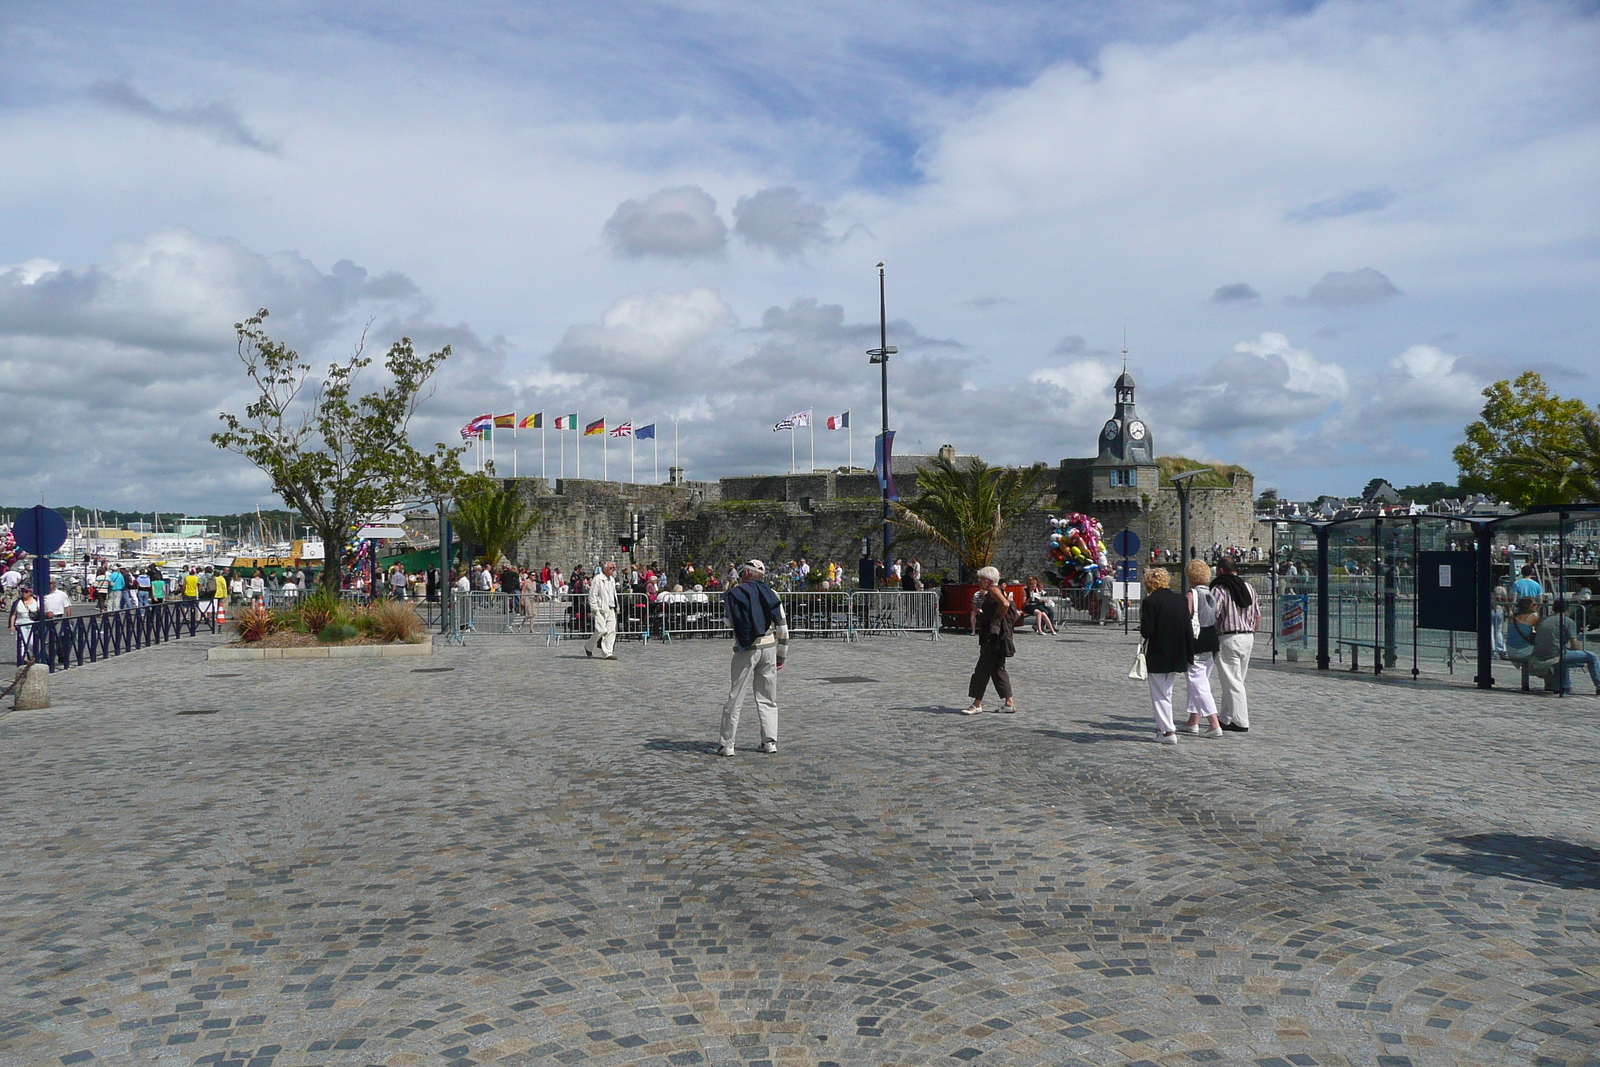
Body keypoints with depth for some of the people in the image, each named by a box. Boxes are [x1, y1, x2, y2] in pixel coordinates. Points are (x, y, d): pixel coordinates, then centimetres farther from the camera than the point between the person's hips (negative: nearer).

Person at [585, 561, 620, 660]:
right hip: (600, 610, -7)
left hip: (611, 610, 8)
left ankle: (607, 653, 2)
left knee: (611, 631, -1)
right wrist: (594, 609, -14)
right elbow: (592, 595, -10)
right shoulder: (597, 579, -7)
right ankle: (588, 646, 13)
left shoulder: (612, 580, 18)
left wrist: (615, 607, 18)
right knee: (601, 630, -12)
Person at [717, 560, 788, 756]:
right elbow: (782, 628, 6)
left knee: (735, 698, 2)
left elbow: (730, 622, 1)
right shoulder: (771, 593, 6)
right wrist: (781, 656, 14)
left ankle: (726, 744, 5)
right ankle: (770, 742, 12)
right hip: (769, 648, 3)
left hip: (746, 650, -3)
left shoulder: (734, 594, -3)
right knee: (768, 699, 13)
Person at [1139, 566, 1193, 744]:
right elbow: (1188, 630, 6)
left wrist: (1142, 629, 6)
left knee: (1160, 694, 2)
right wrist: (1189, 656, 11)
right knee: (1167, 691, 18)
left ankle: (1168, 731, -2)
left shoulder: (1150, 601, -13)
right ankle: (1163, 727, 24)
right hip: (1177, 656, 6)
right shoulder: (1179, 599, 5)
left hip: (1157, 656, -6)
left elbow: (1147, 631, -17)